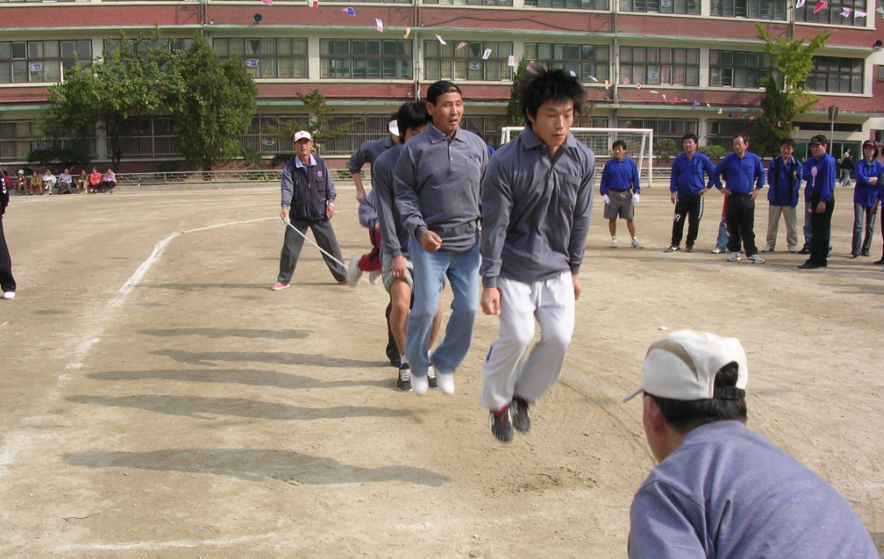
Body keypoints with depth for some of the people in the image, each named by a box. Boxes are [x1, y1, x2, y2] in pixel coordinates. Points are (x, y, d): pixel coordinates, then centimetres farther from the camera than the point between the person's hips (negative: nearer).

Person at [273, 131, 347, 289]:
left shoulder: (321, 163, 2)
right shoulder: (289, 167, -4)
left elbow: (329, 184, 6)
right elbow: (286, 188, -15)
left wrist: (331, 202, -5)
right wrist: (285, 206, -29)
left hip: (320, 213, 1)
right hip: (297, 215, -1)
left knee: (331, 246, 7)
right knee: (289, 248, 0)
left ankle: (342, 276, 20)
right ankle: (283, 280, 13)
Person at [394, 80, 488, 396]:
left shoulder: (476, 145, 6)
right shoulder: (416, 148, -3)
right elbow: (404, 195, -1)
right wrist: (420, 230, -14)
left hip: (468, 242, 3)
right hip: (429, 243, -3)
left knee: (468, 307, 3)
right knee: (425, 308, -3)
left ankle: (446, 364, 25)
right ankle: (417, 365, 22)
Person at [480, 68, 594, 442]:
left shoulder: (583, 159, -4)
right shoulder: (507, 162, -16)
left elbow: (580, 219, 7)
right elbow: (494, 225, -13)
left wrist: (574, 268, 12)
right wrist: (489, 282, -13)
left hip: (556, 268, 4)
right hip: (514, 268, -4)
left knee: (559, 337, -6)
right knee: (517, 337, -13)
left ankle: (523, 396, 21)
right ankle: (496, 401, 15)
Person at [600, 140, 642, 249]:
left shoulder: (631, 163, 2)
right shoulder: (609, 164, 2)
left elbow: (635, 179, 5)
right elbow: (604, 180, 5)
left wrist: (636, 193, -3)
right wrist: (604, 194, -3)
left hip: (627, 194, 0)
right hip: (612, 194, 0)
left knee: (630, 219, 1)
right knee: (612, 218, 6)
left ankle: (634, 240, 9)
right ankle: (613, 239, 18)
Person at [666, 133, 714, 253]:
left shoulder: (702, 159, -2)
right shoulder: (678, 160, 3)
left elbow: (713, 173, 6)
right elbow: (673, 176, 3)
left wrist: (708, 187, 2)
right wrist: (673, 191, -6)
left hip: (697, 196, -1)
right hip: (681, 196, 1)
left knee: (694, 222, 3)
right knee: (677, 221, 1)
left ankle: (690, 244, 15)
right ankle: (675, 244, 11)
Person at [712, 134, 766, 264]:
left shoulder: (754, 159, 2)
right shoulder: (729, 159, 0)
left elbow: (762, 174, 16)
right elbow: (715, 173, 11)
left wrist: (758, 188, 9)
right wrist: (720, 188, 5)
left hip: (748, 198, 0)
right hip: (732, 197, 0)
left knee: (748, 228, -1)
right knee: (733, 227, 6)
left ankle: (751, 254, 0)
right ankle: (734, 251, 17)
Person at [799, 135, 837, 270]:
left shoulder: (828, 161, -13)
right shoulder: (811, 161, 12)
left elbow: (828, 182, -18)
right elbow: (805, 176, 9)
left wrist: (823, 200, -22)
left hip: (825, 199, -9)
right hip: (815, 197, 9)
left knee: (820, 231, -7)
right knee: (817, 229, 12)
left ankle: (814, 260, -7)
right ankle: (822, 260, 18)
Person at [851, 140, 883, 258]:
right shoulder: (860, 163, 0)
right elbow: (859, 177, -15)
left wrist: (866, 180, -10)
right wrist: (874, 179, -9)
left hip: (873, 198, 2)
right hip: (860, 197, -2)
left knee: (870, 226, 6)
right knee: (858, 224, -11)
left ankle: (866, 249, 14)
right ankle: (856, 249, -14)